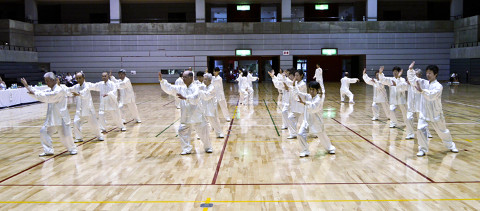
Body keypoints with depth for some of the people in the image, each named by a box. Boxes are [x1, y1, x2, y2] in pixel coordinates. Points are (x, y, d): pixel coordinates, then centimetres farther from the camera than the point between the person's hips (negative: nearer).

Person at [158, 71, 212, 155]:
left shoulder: (195, 88, -14)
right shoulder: (181, 88, 5)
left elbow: (195, 98, -32)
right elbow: (169, 88, 2)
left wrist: (185, 97, -46)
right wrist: (161, 80, -10)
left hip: (196, 115, -5)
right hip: (185, 116, 5)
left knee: (203, 132, 5)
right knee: (182, 131, -1)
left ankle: (208, 147, 27)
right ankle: (187, 149, 14)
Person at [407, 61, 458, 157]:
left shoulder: (438, 86, -15)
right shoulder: (424, 82, 0)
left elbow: (431, 95, -31)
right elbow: (413, 79, 1)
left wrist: (421, 90, -45)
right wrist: (410, 70, -13)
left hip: (435, 114, -3)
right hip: (424, 113, 3)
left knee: (442, 131, 16)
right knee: (420, 130, -14)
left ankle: (450, 146, 41)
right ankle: (423, 149, 2)